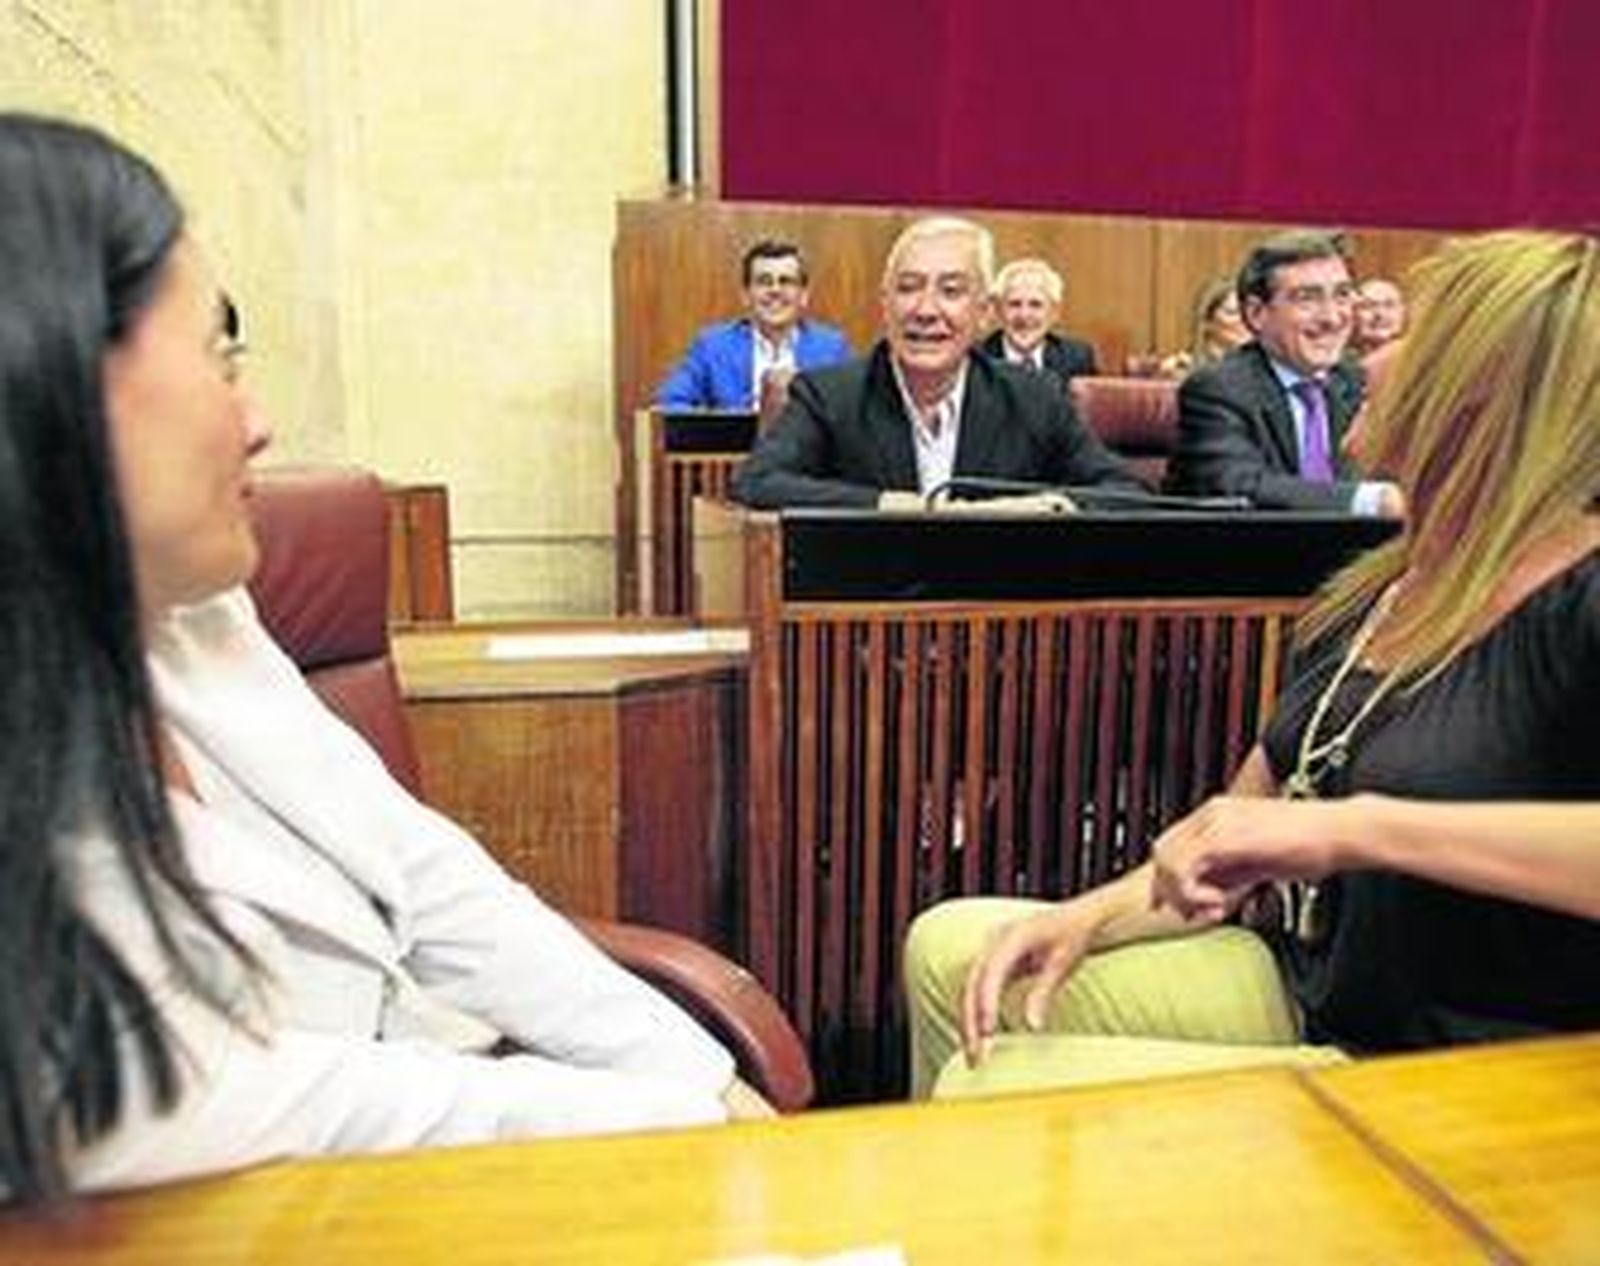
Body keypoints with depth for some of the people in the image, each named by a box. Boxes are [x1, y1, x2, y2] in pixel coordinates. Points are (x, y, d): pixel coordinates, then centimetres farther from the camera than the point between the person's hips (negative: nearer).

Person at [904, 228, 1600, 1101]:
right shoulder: (1375, 589, 6)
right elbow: (1239, 825, 9)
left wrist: (1354, 826, -35)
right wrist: (1091, 916, -6)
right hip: (1298, 993, 7)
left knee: (989, 1094, -15)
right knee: (946, 949, 7)